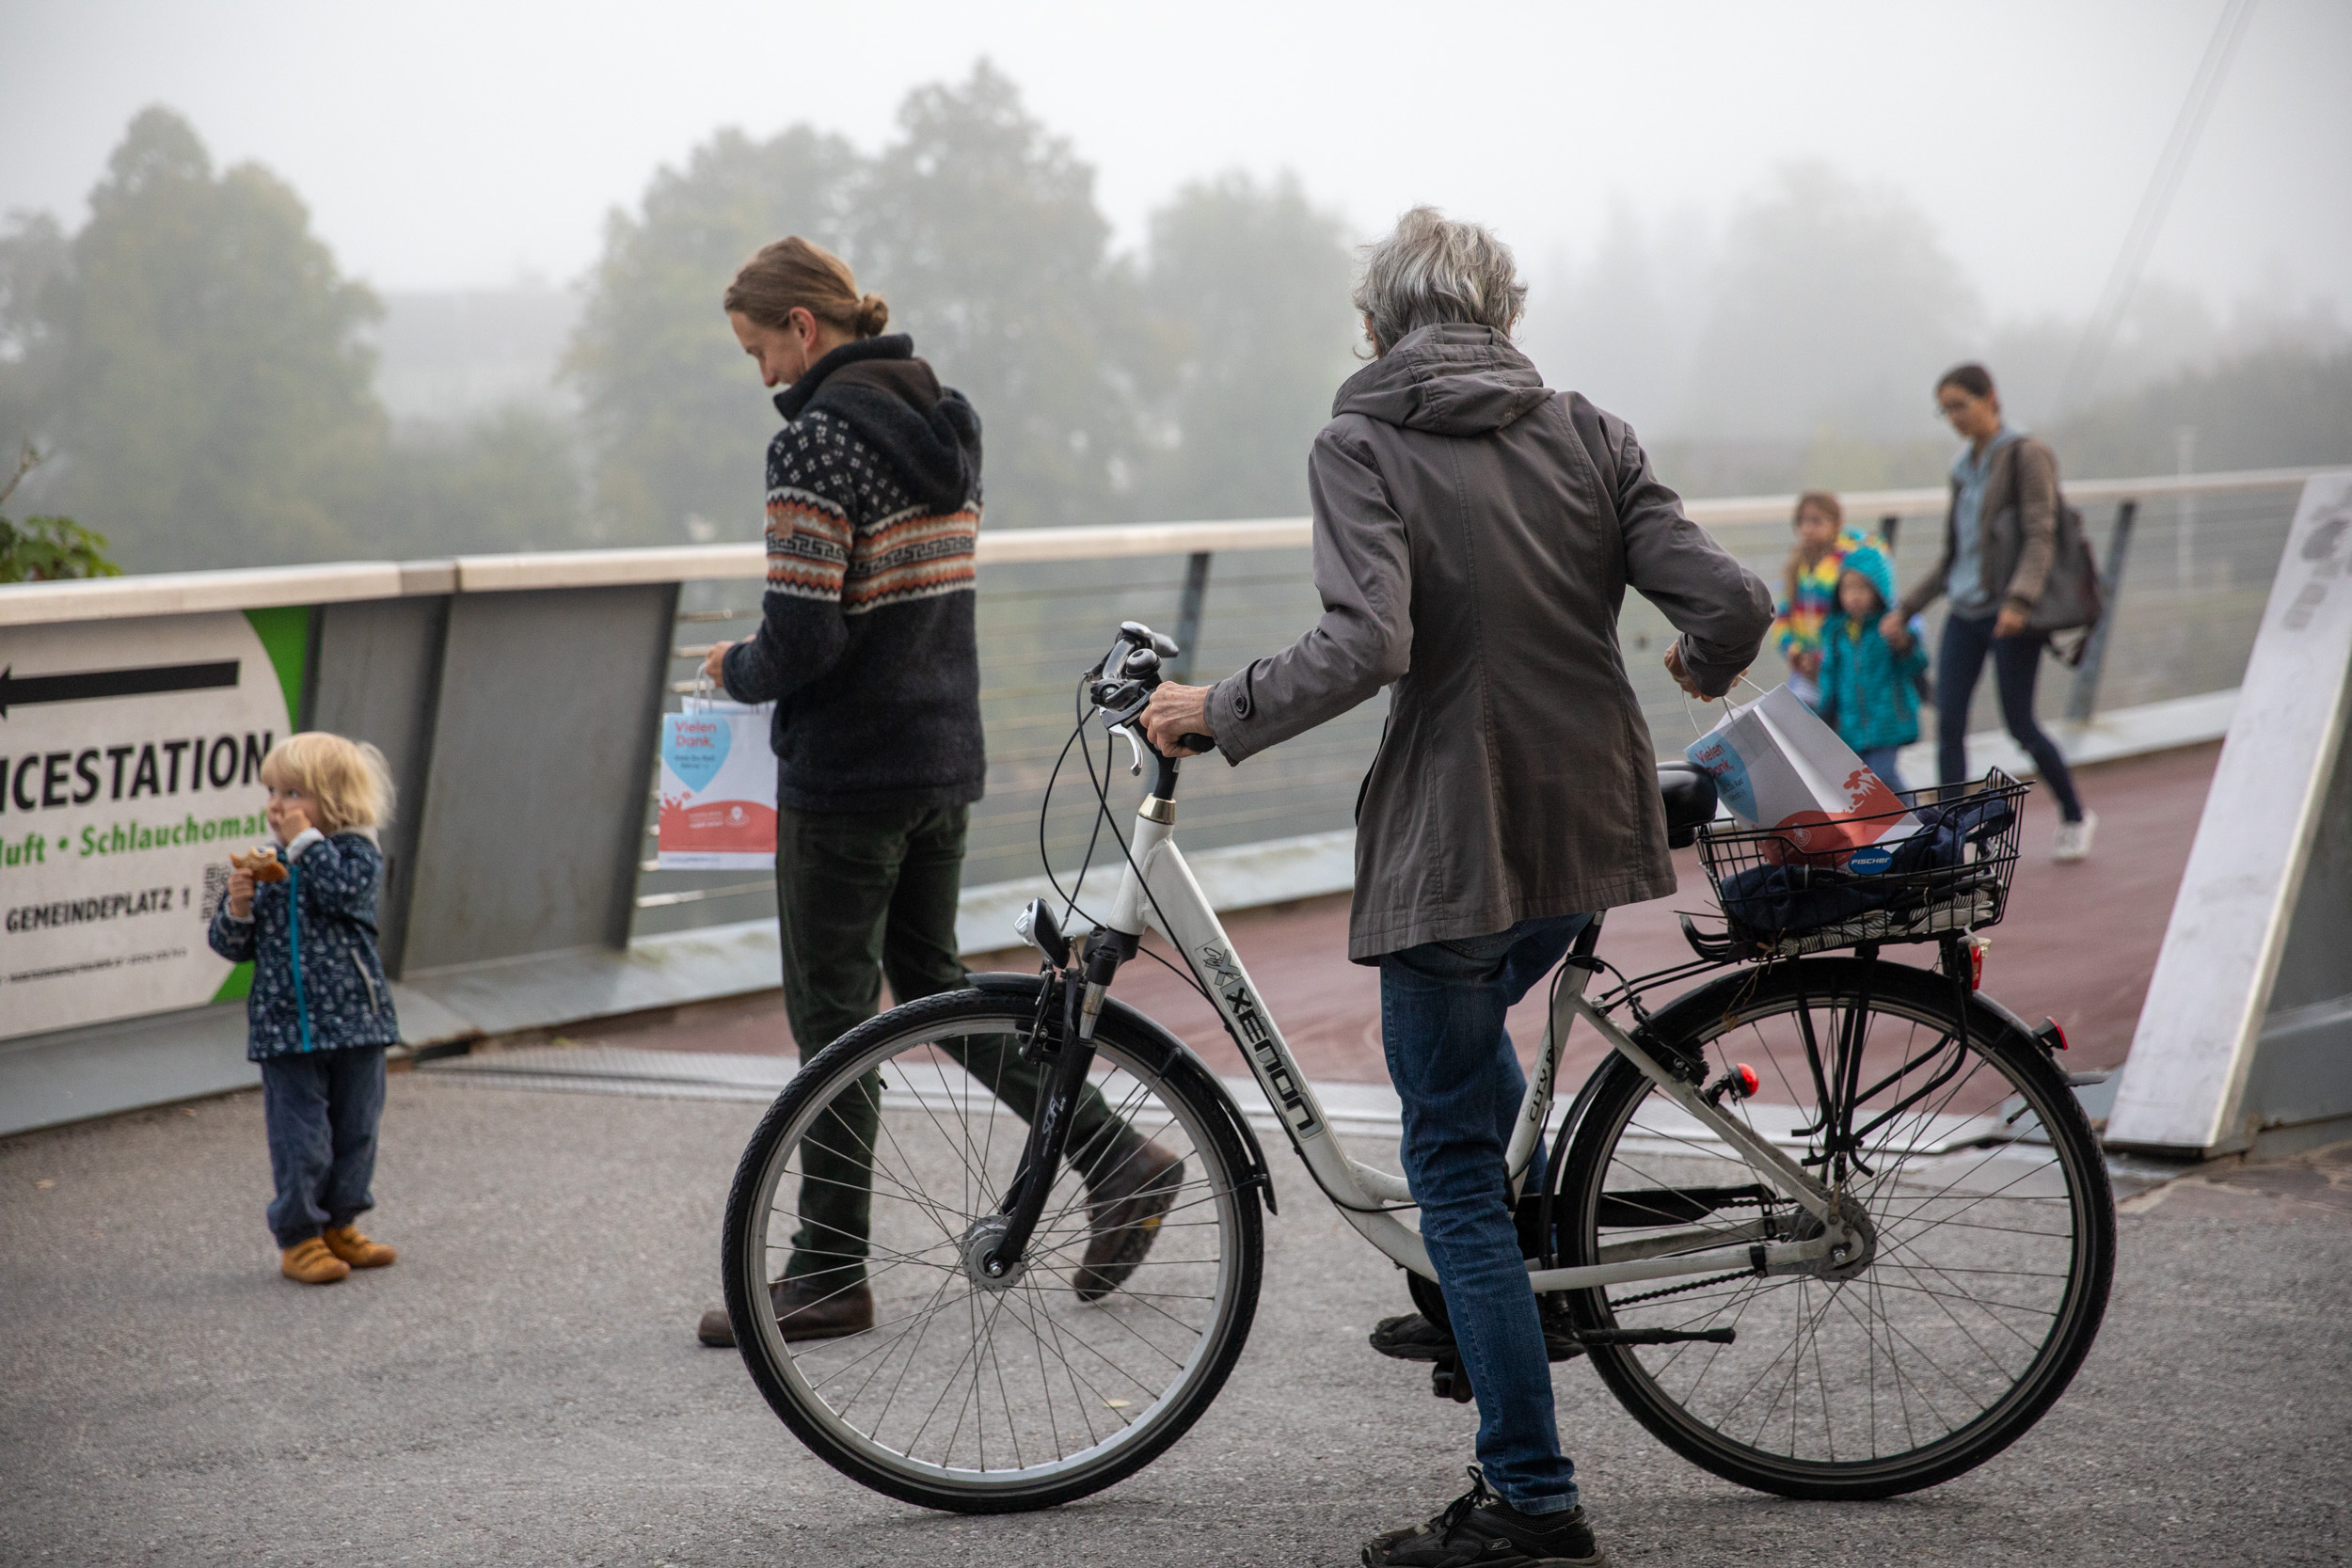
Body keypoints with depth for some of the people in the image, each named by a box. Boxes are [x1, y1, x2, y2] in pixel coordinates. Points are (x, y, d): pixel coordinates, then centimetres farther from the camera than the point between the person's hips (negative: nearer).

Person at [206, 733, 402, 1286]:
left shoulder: (355, 852, -3)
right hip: (285, 1027, 1)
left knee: (355, 1131, 11)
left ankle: (339, 1226, 26)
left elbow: (346, 892, -25)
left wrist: (307, 842, -19)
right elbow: (232, 946, 8)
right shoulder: (264, 869, 5)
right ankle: (298, 1237, 11)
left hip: (354, 1018, -1)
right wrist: (237, 908, -12)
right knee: (300, 1139, 0)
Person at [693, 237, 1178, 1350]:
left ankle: (829, 1275, 10)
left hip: (848, 773, -9)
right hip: (947, 756, 9)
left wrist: (736, 671, -2)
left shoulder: (817, 439, -18)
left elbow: (804, 638, -23)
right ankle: (1116, 1157, 14)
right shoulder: (943, 422, 10)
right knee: (931, 980, 20)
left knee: (832, 1014, 2)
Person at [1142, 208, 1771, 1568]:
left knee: (1454, 1163, 3)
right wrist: (1704, 667, 20)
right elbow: (1732, 602, -3)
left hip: (1457, 840, -5)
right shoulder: (1588, 433, 5)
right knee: (1472, 1030, 34)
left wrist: (1216, 715, -8)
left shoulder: (1361, 448, -7)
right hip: (1594, 832, 6)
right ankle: (1534, 1271, 34)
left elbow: (1363, 649, -22)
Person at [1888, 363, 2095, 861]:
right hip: (1965, 611, 7)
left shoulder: (2026, 456, -6)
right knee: (1948, 723, -5)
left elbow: (2041, 536, -15)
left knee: (2019, 723, 0)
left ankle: (2075, 816, 22)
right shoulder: (1966, 467, 15)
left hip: (2009, 617, -7)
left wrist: (2019, 600, -30)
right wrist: (1906, 608, 15)